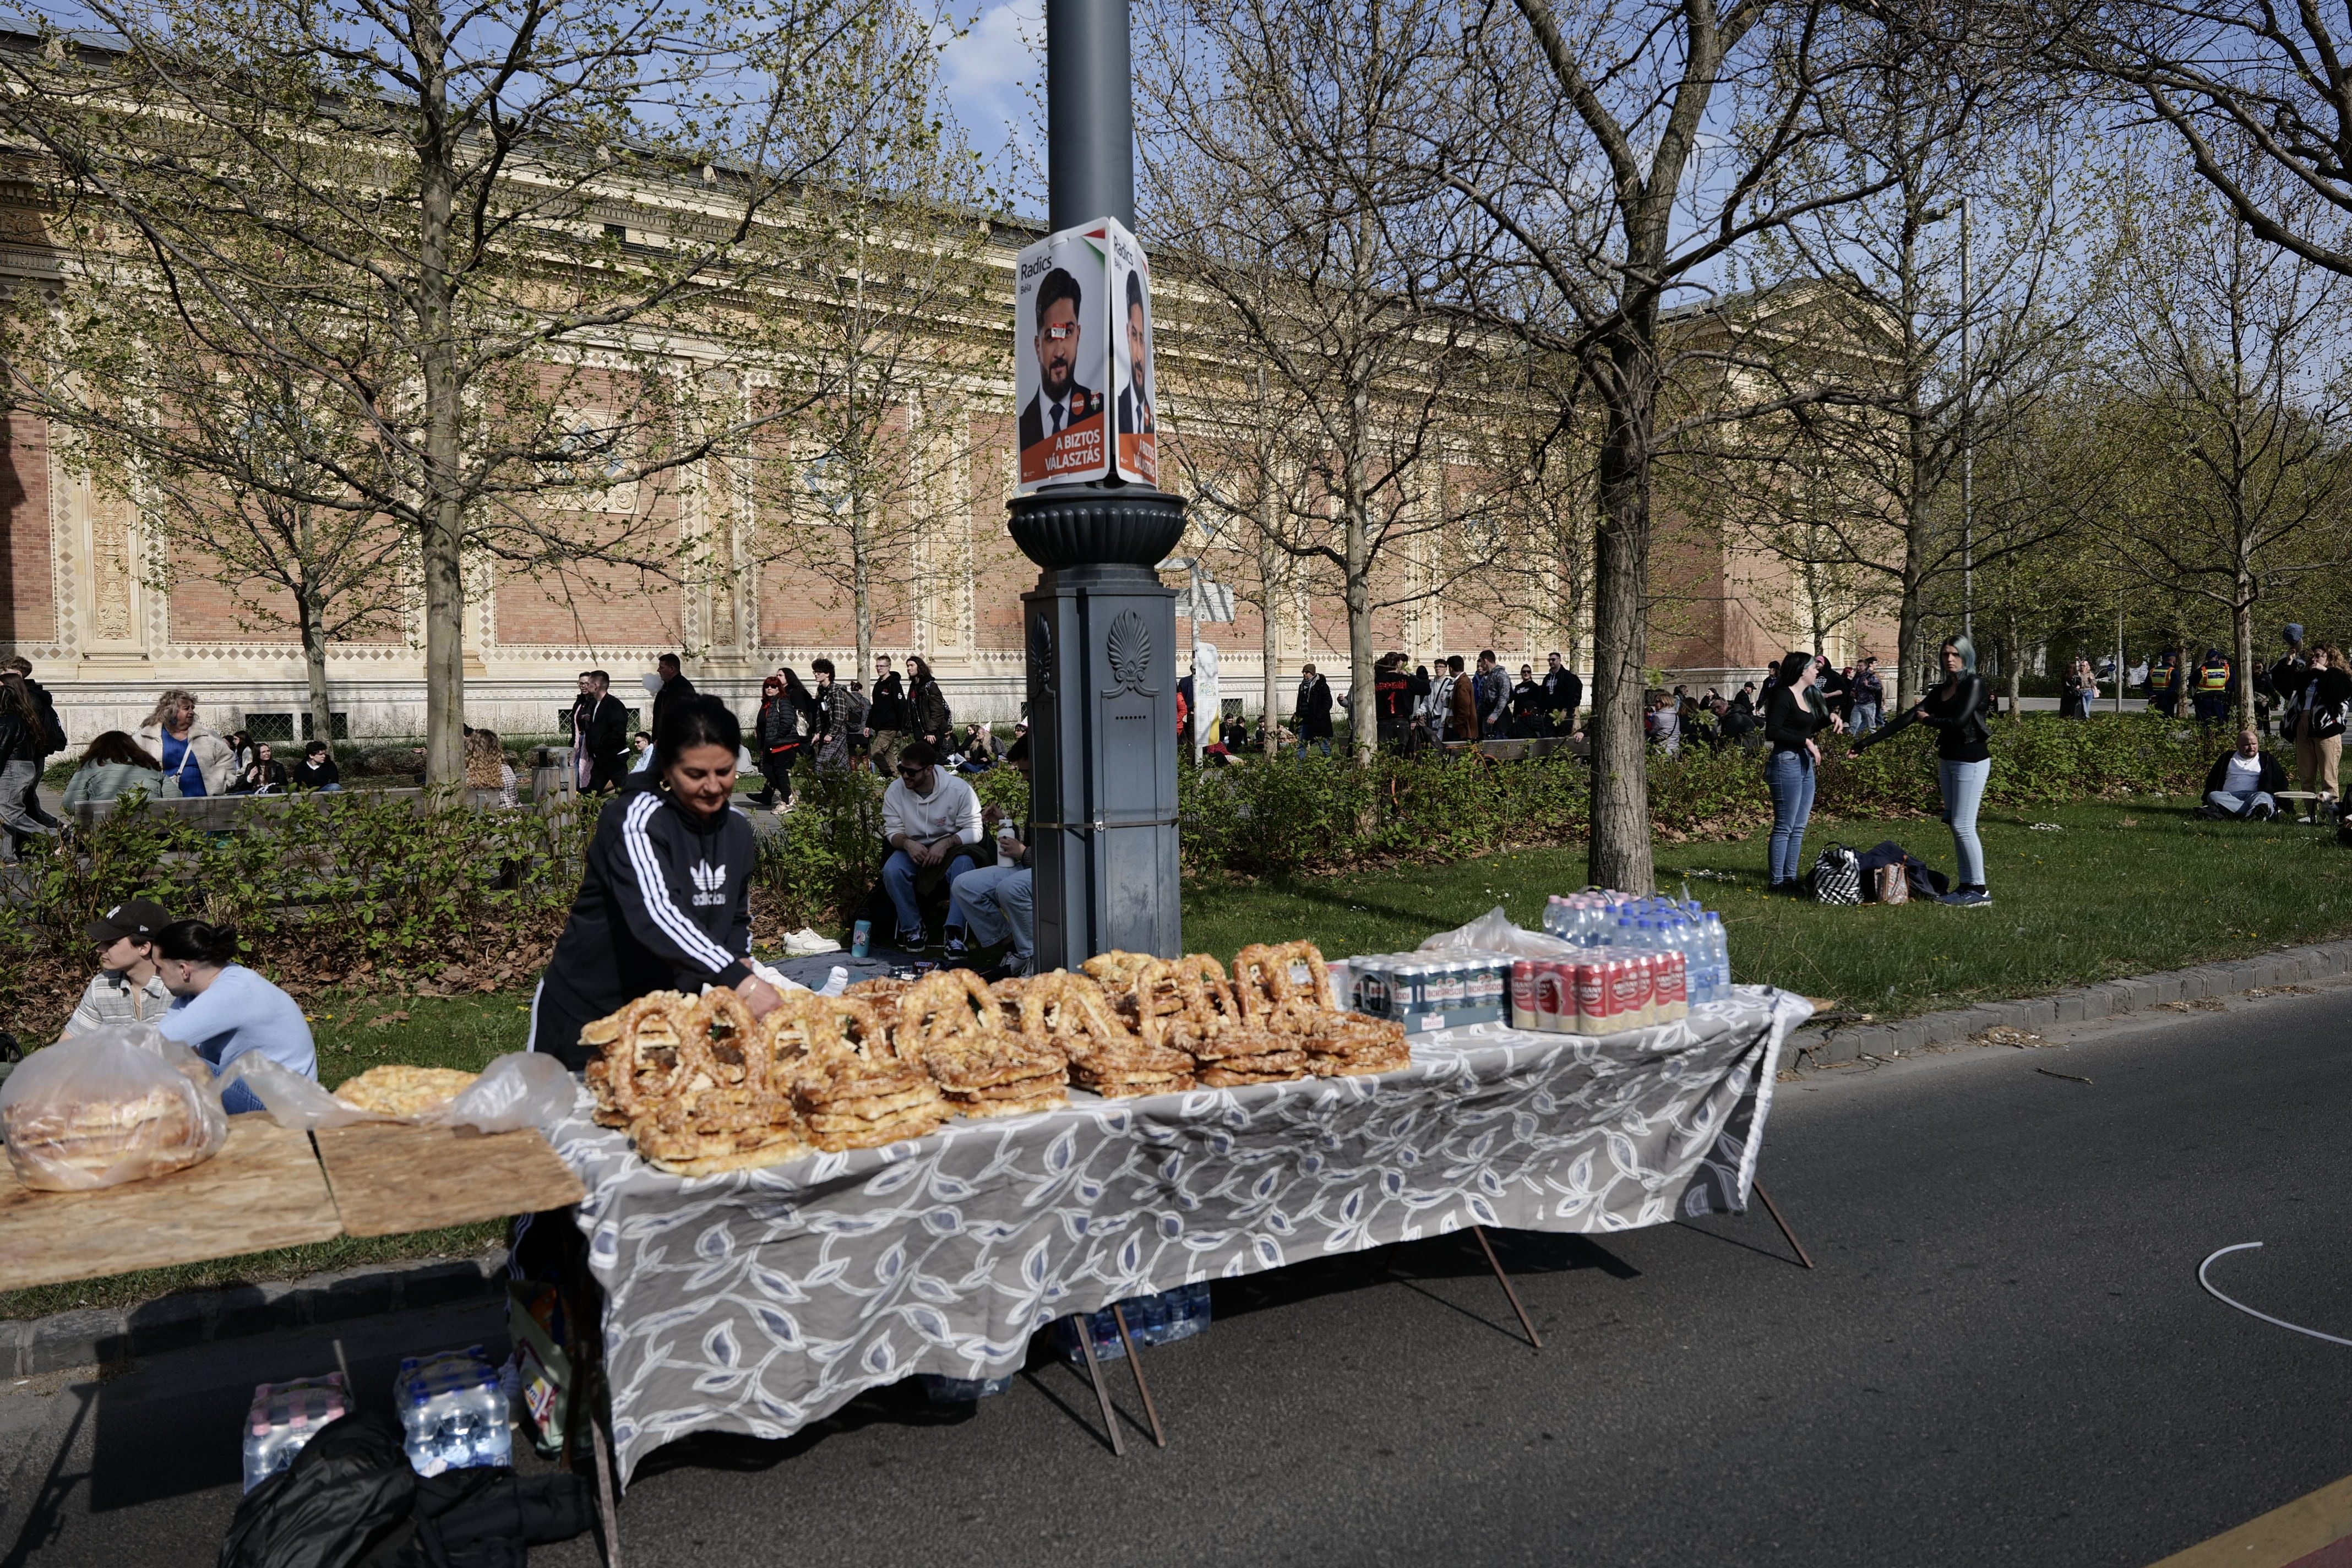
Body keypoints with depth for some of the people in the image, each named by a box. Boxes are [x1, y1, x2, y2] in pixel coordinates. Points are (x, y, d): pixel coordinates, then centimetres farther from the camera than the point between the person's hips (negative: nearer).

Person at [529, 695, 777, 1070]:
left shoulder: (738, 829, 0)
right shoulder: (638, 819, -21)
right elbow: (655, 915, -37)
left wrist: (740, 960, -8)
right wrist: (739, 979, -47)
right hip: (587, 1013, -5)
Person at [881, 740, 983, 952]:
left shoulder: (959, 789, -15)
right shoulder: (895, 790, -8)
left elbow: (974, 830, -14)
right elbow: (893, 831, -3)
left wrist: (946, 843, -30)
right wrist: (907, 843, -26)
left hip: (952, 848, -2)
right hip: (913, 849, 2)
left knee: (964, 867, -36)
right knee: (892, 871, -29)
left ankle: (955, 932, -29)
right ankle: (912, 927, -10)